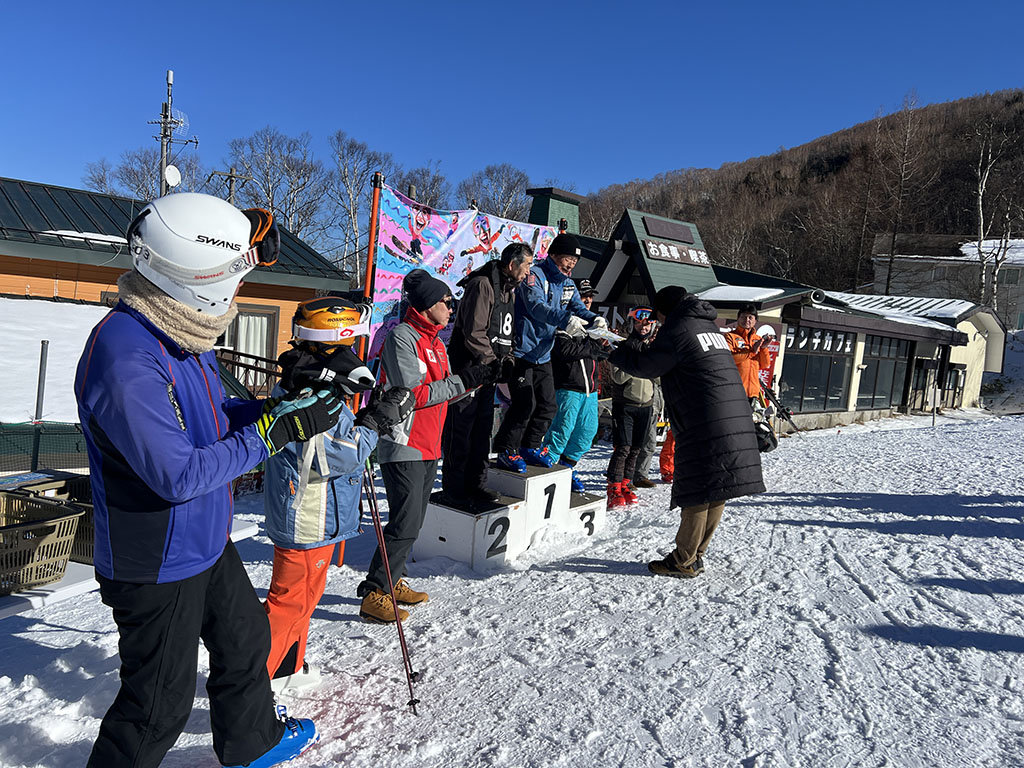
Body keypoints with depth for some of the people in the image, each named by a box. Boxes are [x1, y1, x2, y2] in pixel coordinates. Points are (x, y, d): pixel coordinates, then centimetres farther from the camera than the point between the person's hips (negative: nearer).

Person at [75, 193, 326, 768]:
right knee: (161, 704, 8)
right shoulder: (125, 357, -30)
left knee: (247, 640, 26)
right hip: (156, 568, -9)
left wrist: (276, 406, -6)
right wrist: (277, 431, -28)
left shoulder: (184, 333, 0)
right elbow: (179, 476, -31)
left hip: (208, 543, 10)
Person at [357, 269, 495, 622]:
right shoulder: (402, 337, -13)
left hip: (429, 448, 9)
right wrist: (464, 380, -18)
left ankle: (393, 581, 28)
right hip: (404, 448, -9)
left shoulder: (436, 342, 16)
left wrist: (481, 377, 3)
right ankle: (374, 594, 2)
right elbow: (414, 395, -20)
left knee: (413, 522, 15)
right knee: (405, 524, -9)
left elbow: (443, 391, 17)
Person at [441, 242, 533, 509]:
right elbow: (474, 333, -20)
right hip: (468, 369, -9)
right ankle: (453, 490, 7)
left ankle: (475, 484, 23)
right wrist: (494, 363, -18)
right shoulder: (482, 285, -15)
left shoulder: (509, 291, 16)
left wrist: (507, 360, 5)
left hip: (488, 372, 9)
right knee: (459, 431, -2)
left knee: (482, 430, 13)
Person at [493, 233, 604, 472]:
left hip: (543, 355, 8)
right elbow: (537, 307, -30)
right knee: (525, 405, -10)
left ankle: (531, 447, 27)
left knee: (547, 405, 11)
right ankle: (506, 451, 5)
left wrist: (596, 319, -19)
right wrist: (566, 320, -46)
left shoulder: (567, 284, 12)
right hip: (522, 352, -8)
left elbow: (578, 307, 4)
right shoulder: (534, 275, -14)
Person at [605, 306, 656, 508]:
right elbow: (619, 377, -14)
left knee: (635, 449, 6)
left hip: (645, 405, 4)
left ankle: (625, 484, 18)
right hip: (624, 404, -4)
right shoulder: (622, 346, -3)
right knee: (623, 448, -10)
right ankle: (614, 488, -3)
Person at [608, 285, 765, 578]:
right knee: (715, 493, 11)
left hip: (705, 428, -9)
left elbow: (644, 365, -2)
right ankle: (695, 554, 21)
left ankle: (683, 562, 7)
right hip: (737, 426, 9)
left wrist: (613, 350, 13)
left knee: (697, 494, -2)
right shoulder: (711, 328, 22)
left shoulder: (678, 331, -6)